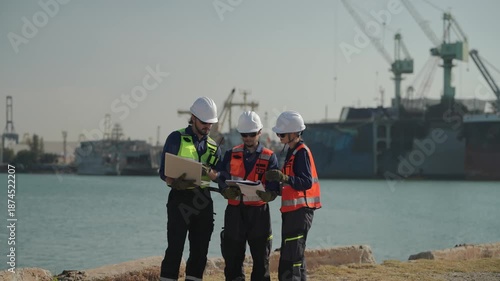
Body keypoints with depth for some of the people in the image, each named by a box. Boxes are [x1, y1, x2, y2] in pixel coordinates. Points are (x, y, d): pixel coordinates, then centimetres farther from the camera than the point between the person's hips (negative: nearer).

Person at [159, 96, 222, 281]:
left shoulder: (213, 146, 15)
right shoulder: (177, 138, -1)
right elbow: (164, 171, -6)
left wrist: (210, 173, -13)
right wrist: (175, 182, -27)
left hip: (204, 200, 5)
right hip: (180, 198, -5)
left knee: (200, 250, 7)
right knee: (175, 249, -9)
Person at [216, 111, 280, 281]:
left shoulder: (269, 157, 2)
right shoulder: (231, 154, 8)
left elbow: (274, 188, -4)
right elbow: (222, 180, 2)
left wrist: (268, 194, -28)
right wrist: (227, 191, -20)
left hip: (259, 211, -1)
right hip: (235, 211, 2)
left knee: (261, 258, 2)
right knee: (233, 257, 4)